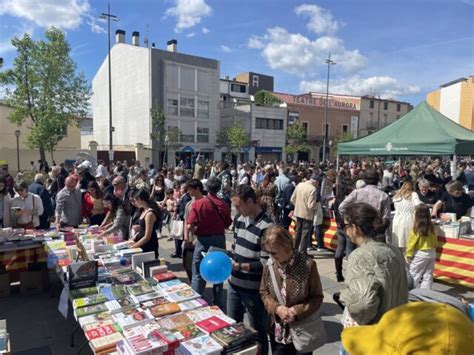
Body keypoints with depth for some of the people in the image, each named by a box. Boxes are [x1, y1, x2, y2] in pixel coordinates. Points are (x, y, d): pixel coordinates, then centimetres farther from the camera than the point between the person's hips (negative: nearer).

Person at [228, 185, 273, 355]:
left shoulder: (266, 226, -22)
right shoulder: (239, 219, 3)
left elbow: (266, 264, -21)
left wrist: (239, 266, -25)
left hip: (253, 289, -7)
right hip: (234, 283, 7)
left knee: (257, 331, 14)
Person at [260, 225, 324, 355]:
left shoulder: (308, 265, -20)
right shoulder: (269, 265, -10)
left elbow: (317, 297, -10)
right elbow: (264, 292, 2)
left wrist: (298, 310, -23)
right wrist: (277, 308, -17)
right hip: (277, 331, 3)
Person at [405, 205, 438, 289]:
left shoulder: (417, 227, -16)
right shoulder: (431, 227, -2)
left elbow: (412, 242, -12)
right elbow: (435, 241, 7)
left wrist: (408, 255, -6)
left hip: (420, 254, -5)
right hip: (432, 253, 5)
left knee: (414, 275, 6)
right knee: (428, 275, 13)